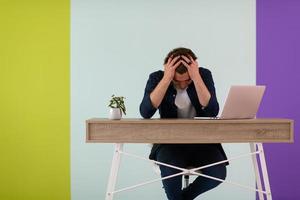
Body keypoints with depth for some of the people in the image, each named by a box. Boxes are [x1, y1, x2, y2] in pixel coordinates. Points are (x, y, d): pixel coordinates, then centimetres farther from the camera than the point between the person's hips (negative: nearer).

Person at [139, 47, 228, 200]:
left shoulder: (204, 75, -5)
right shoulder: (157, 78, -7)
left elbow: (212, 111, -19)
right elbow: (145, 112, -22)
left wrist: (196, 77, -26)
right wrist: (166, 78, -27)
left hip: (201, 139, 2)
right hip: (169, 140, -1)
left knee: (218, 172, -25)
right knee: (170, 170, -34)